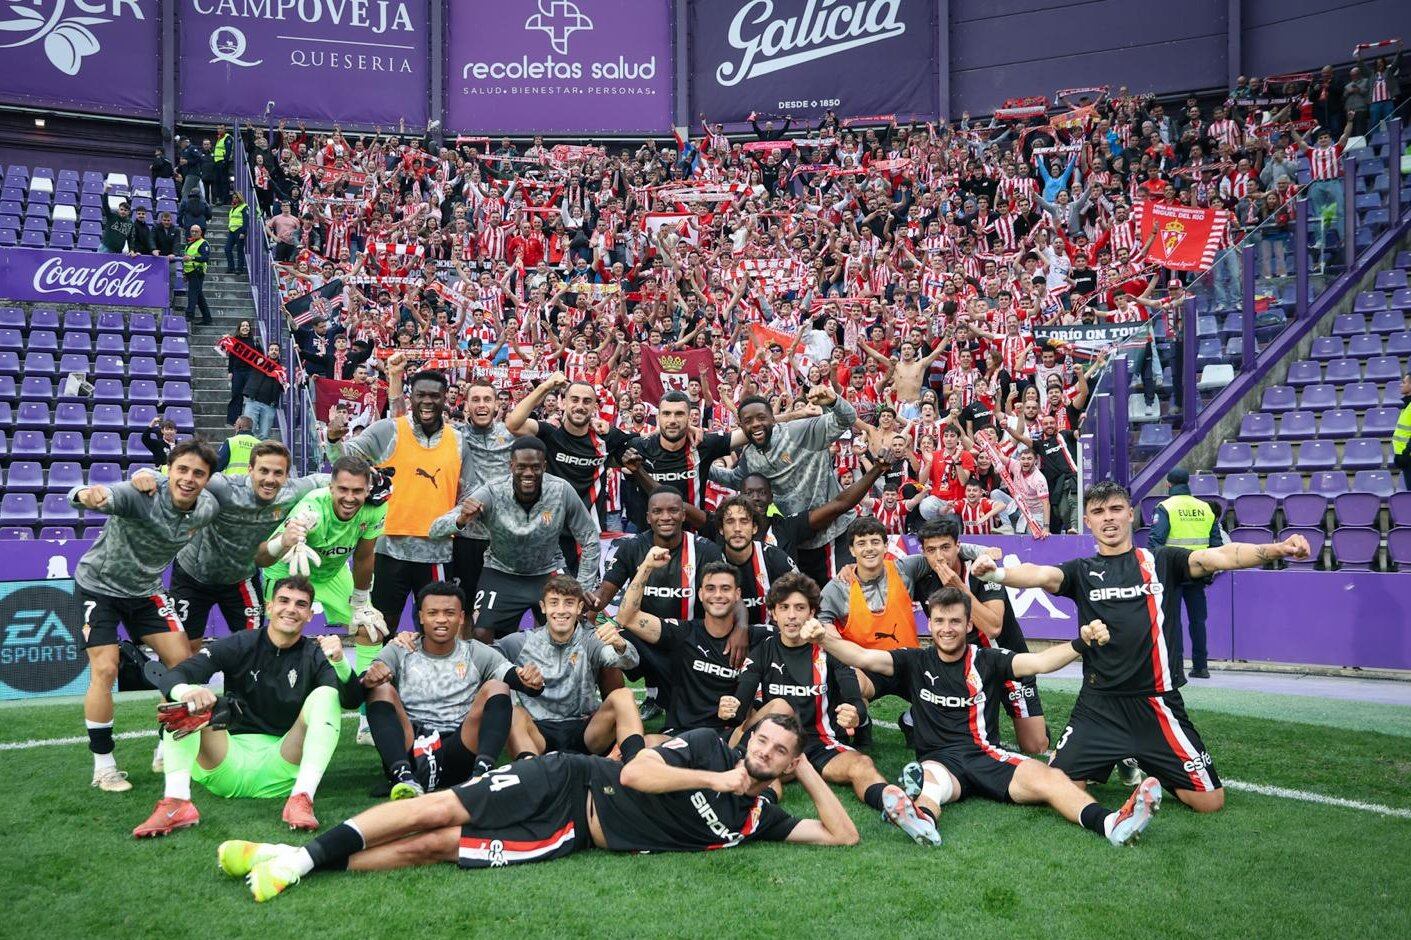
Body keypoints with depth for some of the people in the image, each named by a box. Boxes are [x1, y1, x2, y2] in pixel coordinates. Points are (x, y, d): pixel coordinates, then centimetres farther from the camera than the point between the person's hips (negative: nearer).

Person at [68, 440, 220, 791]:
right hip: (99, 585, -5)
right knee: (105, 670, -13)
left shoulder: (207, 508, -15)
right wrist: (86, 495, -74)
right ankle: (103, 765, 3)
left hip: (146, 590, 5)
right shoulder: (141, 495, -32)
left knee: (183, 660, -1)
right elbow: (101, 497, -53)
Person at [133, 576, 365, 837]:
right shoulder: (240, 646, 2)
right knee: (186, 704, -17)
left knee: (326, 695, -19)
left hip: (282, 771, -1)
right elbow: (172, 677, -10)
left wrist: (339, 662, -36)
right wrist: (187, 691, -35)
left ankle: (302, 799, -34)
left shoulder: (315, 655, 2)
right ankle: (176, 803, -35)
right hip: (230, 768, 1)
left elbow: (352, 700, -15)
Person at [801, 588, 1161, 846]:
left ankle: (1111, 823, -48)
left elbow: (1039, 662, 1)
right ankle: (921, 820, -71)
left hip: (987, 757, 1)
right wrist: (824, 638, -17)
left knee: (1046, 776, -27)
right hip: (939, 760, -1)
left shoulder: (987, 661, 13)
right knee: (928, 779, -37)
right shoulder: (916, 662, 13)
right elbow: (864, 657, 1)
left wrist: (1082, 643, -16)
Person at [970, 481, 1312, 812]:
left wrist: (1277, 549, -27)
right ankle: (1119, 760, 25)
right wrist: (996, 572, -35)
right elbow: (1042, 575, -13)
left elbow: (1220, 557, -9)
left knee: (1210, 801, -2)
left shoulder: (1161, 562, 5)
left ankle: (1144, 764, 28)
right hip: (1099, 705, 1)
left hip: (1156, 703, 0)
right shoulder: (1082, 571, 7)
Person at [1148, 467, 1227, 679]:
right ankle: (1200, 667, 14)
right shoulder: (1205, 508, 10)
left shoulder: (1165, 508, -7)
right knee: (1197, 619, 11)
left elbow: (1155, 541, -15)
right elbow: (1216, 542, 12)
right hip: (1198, 574, 4)